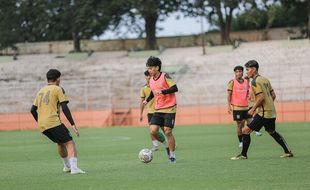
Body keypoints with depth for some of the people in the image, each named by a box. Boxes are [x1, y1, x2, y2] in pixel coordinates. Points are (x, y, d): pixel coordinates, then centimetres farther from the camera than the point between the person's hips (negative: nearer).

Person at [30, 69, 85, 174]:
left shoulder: (41, 91, 21)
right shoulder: (58, 89, 1)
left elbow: (33, 110, 21)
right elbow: (64, 108, -9)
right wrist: (73, 124, -10)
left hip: (42, 126, 7)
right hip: (53, 123, -7)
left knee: (60, 143, 28)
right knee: (70, 143, -8)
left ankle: (67, 166, 38)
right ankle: (74, 167, -28)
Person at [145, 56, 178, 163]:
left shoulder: (165, 76, -10)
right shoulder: (151, 80, 10)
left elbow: (175, 88, -18)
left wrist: (162, 91, -26)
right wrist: (147, 100, 15)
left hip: (169, 108, -6)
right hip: (158, 109, 6)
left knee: (167, 132, -8)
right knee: (153, 131, -8)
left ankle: (172, 155, 6)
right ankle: (166, 144, 18)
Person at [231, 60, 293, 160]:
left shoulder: (255, 82, -13)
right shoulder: (265, 79, 15)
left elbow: (261, 97, -21)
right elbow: (273, 95, 16)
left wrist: (253, 109, -12)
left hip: (263, 113, -9)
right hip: (271, 112, 9)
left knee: (246, 130, -7)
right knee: (272, 132, 24)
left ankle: (243, 154, -5)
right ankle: (288, 152, 26)